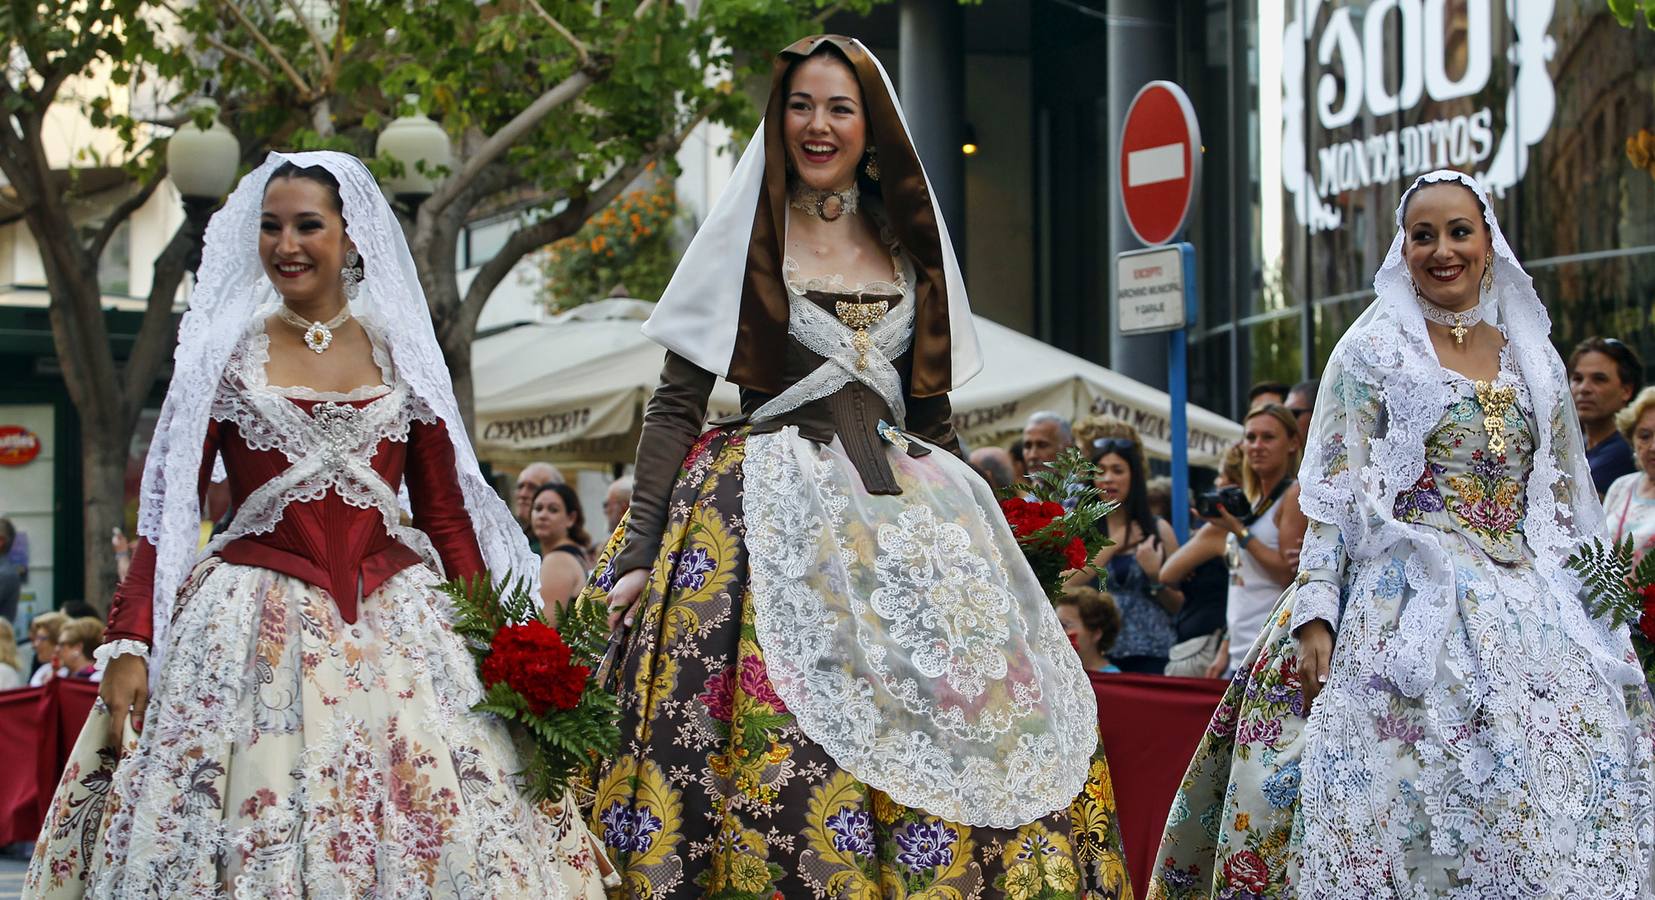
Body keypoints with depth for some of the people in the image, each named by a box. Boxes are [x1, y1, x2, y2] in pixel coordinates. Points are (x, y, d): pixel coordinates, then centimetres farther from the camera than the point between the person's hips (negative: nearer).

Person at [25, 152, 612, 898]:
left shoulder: (400, 354, 9)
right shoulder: (223, 352, 6)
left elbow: (446, 513, 10)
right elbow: (167, 507, 2)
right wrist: (129, 642, -8)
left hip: (396, 625, 1)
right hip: (256, 625, -1)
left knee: (421, 830, -5)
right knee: (253, 826, -6)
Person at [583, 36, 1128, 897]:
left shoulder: (910, 246, 14)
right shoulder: (743, 238, 4)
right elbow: (675, 405, -1)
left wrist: (961, 530, 13)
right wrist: (639, 551, -10)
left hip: (903, 523, 4)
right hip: (771, 517, -4)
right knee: (782, 740, -15)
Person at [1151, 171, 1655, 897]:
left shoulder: (1534, 359, 15)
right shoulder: (1373, 349, 4)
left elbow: (1565, 506, 18)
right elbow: (1332, 495, -2)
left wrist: (1594, 618, 11)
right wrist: (1314, 616, -13)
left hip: (1530, 611, 4)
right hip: (1411, 608, -4)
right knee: (1418, 804, -15)